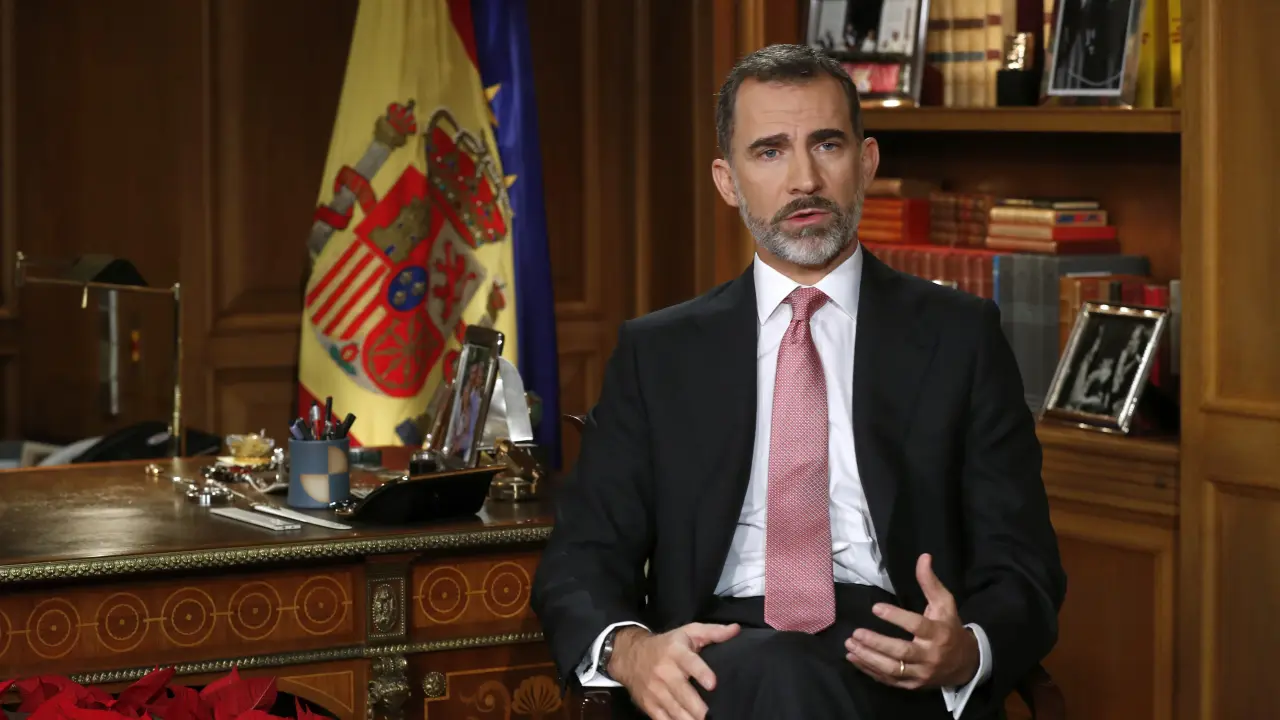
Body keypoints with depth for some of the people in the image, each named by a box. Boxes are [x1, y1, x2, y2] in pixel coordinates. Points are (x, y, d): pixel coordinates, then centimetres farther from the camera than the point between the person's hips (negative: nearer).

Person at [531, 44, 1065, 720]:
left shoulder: (959, 336, 11)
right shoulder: (656, 353, 15)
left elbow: (1022, 570, 7)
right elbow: (581, 561, 9)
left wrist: (968, 651, -18)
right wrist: (627, 650, -16)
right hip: (721, 657, 0)